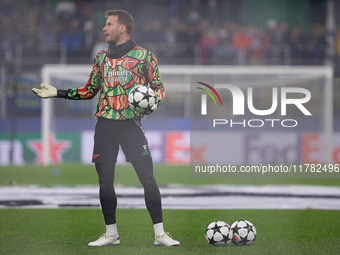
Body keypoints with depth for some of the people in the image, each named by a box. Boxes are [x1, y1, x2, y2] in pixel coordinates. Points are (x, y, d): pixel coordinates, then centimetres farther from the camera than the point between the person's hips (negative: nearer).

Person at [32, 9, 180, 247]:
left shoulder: (144, 55, 1)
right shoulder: (101, 58, 14)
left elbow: (158, 86, 4)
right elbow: (90, 90, 20)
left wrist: (154, 101, -18)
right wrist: (57, 92, 14)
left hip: (131, 123, -4)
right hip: (104, 124, 4)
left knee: (148, 177, -9)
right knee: (105, 180, 4)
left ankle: (160, 234, -4)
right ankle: (111, 234, 15)